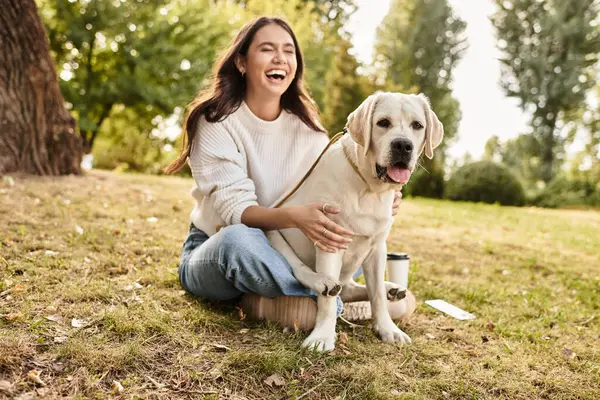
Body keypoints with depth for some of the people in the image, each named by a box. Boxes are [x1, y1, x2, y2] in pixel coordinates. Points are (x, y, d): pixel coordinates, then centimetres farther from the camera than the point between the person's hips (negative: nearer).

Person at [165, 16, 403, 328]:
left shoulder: (307, 126, -3)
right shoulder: (216, 122, -16)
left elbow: (331, 193, -11)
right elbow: (236, 211, -26)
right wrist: (295, 217, -45)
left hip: (280, 252, 5)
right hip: (212, 254, -4)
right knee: (240, 238, -39)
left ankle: (272, 299, -21)